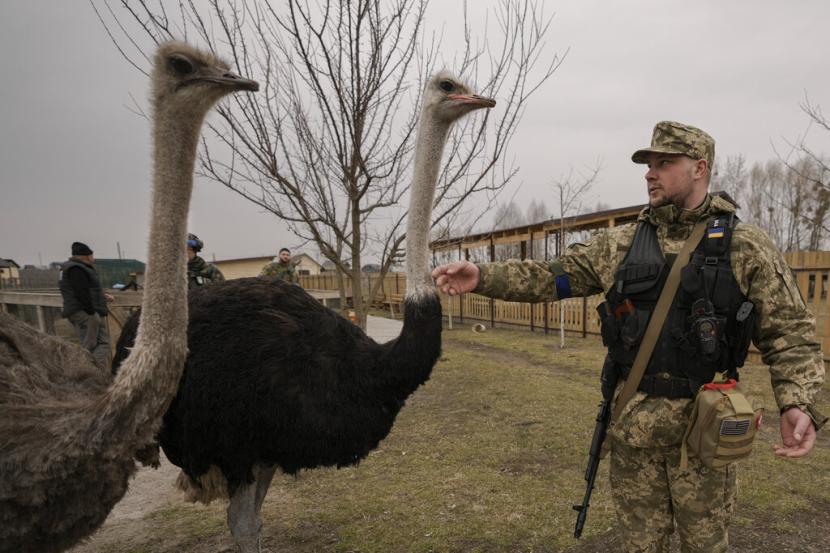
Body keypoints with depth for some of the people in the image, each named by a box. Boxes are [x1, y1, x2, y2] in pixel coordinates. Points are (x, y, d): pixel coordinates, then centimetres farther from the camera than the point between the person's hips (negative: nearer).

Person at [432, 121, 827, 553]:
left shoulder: (747, 248, -4)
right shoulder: (619, 244, 4)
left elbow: (790, 335, -4)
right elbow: (553, 277, 4)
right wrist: (483, 277, -9)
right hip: (632, 424, 3)